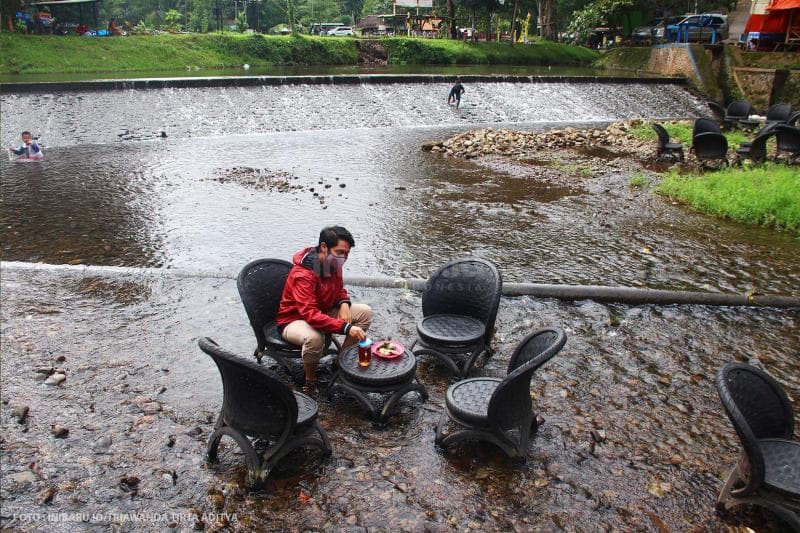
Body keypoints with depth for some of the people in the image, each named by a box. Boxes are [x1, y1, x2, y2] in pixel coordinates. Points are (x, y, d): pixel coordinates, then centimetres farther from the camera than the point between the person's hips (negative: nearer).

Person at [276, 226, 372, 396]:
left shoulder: (333, 264, -7)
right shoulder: (302, 274, -32)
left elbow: (339, 289, 12)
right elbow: (311, 315, -41)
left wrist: (344, 303, -13)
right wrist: (346, 327, -49)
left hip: (324, 312, 8)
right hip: (294, 319, -8)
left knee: (365, 312, -8)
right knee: (314, 337, -42)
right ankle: (310, 380, -12)